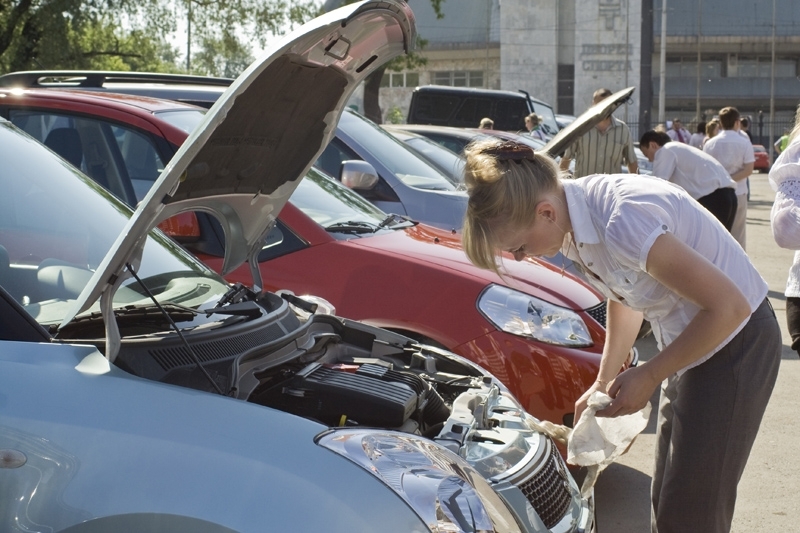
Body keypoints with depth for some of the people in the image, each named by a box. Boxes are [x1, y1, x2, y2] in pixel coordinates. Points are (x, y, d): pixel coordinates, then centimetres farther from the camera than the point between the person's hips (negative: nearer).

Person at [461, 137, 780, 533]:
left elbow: (729, 307, -29)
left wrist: (649, 376, -20)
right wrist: (604, 381, 11)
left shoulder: (620, 225, -33)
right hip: (692, 348, 9)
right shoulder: (575, 224, -5)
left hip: (734, 342, -9)